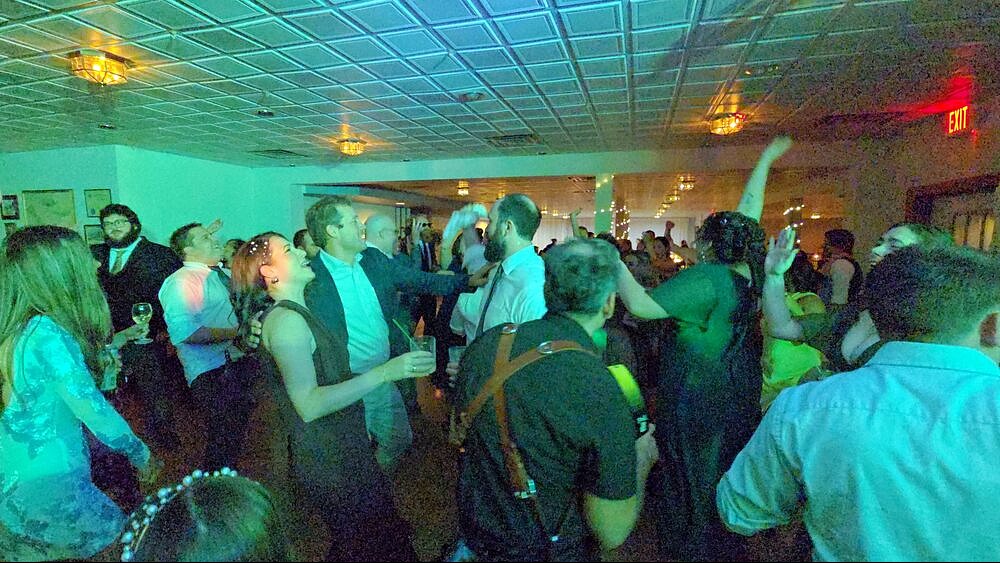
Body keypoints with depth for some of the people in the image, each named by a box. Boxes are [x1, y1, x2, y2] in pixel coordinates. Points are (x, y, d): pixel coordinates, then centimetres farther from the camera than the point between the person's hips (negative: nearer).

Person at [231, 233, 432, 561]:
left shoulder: (296, 313, 9)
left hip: (342, 448, 9)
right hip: (329, 460, -9)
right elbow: (309, 404, -27)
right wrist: (385, 372, -30)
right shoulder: (286, 320, -20)